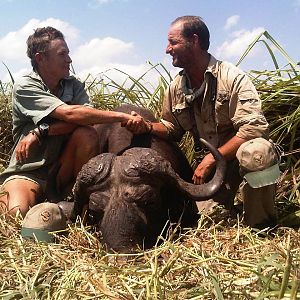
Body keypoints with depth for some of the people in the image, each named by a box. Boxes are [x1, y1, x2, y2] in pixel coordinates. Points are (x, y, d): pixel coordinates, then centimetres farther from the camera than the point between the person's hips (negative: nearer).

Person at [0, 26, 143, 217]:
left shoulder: (73, 85, 4)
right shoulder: (24, 88, -13)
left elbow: (86, 117, -17)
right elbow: (70, 114, -28)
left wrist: (40, 132, -26)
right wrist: (122, 116, -29)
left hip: (63, 168, 5)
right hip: (29, 171, -5)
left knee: (87, 134, -24)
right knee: (18, 212, -34)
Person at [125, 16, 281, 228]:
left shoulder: (233, 78, -19)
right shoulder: (176, 87, 0)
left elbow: (254, 128, -27)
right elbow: (171, 128, 12)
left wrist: (210, 160, -27)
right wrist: (147, 127, -11)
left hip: (241, 152, -4)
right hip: (211, 161, 4)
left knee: (257, 151, -39)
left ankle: (262, 225, -17)